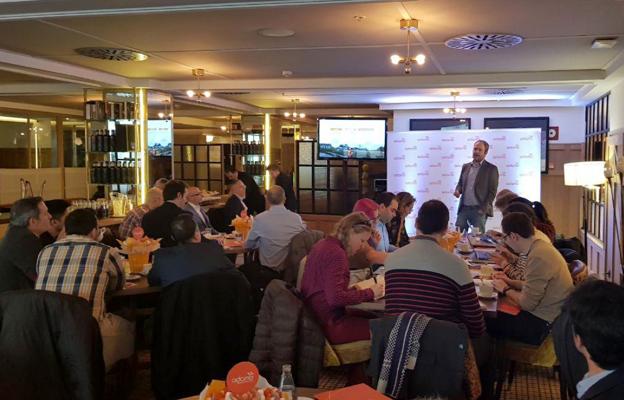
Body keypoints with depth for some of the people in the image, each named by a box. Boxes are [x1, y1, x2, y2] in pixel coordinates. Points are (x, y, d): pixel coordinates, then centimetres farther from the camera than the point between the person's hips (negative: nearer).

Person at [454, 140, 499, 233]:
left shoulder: (491, 169, -1)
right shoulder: (465, 167, 14)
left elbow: (492, 191, -4)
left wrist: (483, 209, -13)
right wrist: (458, 190, -3)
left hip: (479, 209, -4)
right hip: (464, 208, 4)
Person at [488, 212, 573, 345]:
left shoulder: (538, 257, -26)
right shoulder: (541, 246, 5)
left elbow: (527, 303, -22)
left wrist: (505, 289, -5)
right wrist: (510, 282, 11)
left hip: (545, 324, -9)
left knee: (488, 322, -6)